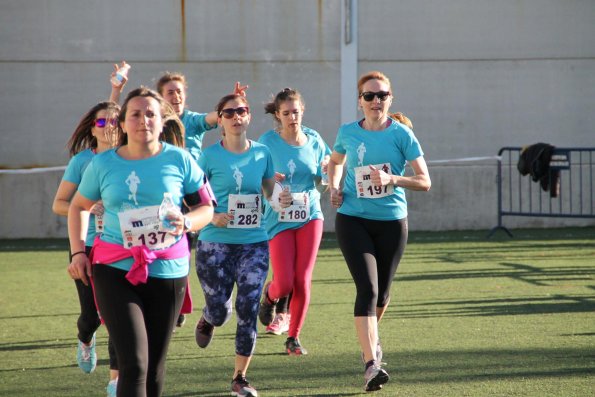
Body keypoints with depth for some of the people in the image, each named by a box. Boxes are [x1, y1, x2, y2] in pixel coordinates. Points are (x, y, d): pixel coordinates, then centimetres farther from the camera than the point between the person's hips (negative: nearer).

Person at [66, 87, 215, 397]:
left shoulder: (178, 160, 1)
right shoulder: (102, 164, 3)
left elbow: (206, 207, 7)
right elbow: (78, 206, 18)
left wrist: (186, 223, -15)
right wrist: (78, 251, 6)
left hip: (168, 270, 1)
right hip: (114, 270, -1)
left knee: (154, 365, 10)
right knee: (134, 363, -14)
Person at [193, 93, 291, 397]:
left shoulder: (261, 152, 3)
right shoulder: (210, 156, -6)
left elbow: (269, 191, 14)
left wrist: (280, 199, -9)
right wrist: (212, 216, -20)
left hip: (254, 243, 2)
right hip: (215, 244, -2)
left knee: (248, 310, -6)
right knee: (219, 311, 4)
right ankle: (207, 321, 45)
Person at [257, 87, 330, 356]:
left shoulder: (314, 140, 4)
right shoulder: (268, 142, -6)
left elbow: (322, 184, 11)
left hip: (310, 217, 2)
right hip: (279, 219, -2)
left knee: (303, 281, -3)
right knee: (284, 284, -9)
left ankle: (293, 338, 12)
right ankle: (269, 295, 29)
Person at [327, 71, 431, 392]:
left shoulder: (401, 134, -5)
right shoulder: (348, 133, 3)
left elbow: (424, 181, -7)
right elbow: (335, 162, 25)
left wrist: (392, 179, -23)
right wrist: (334, 187, 6)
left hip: (391, 221, 1)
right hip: (353, 219, -1)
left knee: (381, 291, 14)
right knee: (367, 287, -16)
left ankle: (371, 338, 46)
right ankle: (371, 364, -22)